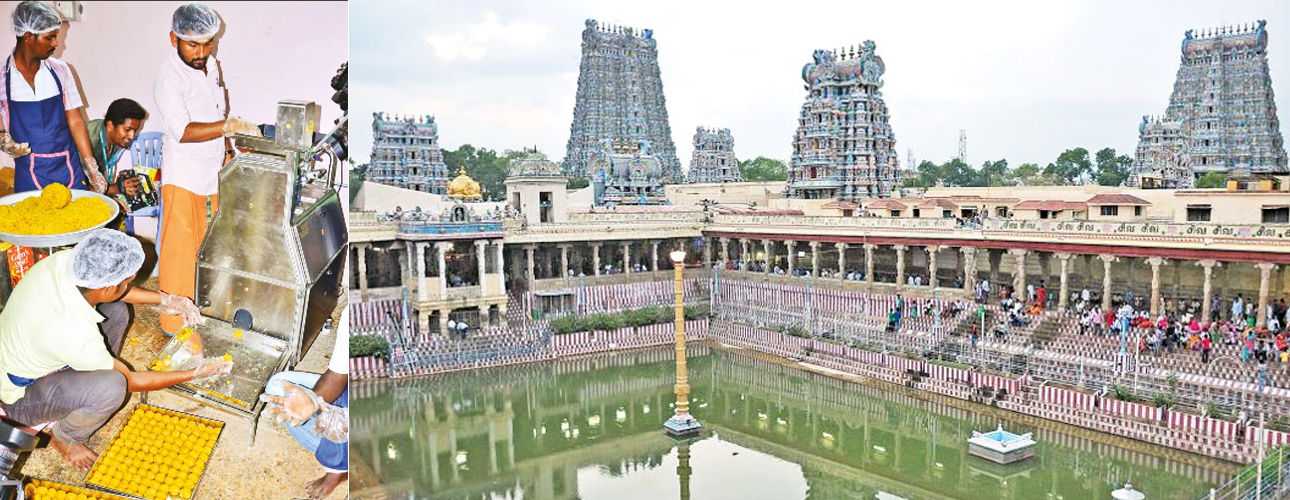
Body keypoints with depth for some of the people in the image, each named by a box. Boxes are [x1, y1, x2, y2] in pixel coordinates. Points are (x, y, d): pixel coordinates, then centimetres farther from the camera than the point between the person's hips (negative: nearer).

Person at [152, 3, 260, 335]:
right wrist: (229, 126, -42)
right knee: (180, 249, -3)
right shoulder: (169, 78, -19)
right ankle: (175, 324, 8)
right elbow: (183, 130, -31)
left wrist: (224, 149, 17)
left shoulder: (211, 64, 6)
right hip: (182, 176, -8)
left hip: (211, 172, 8)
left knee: (204, 244, 18)